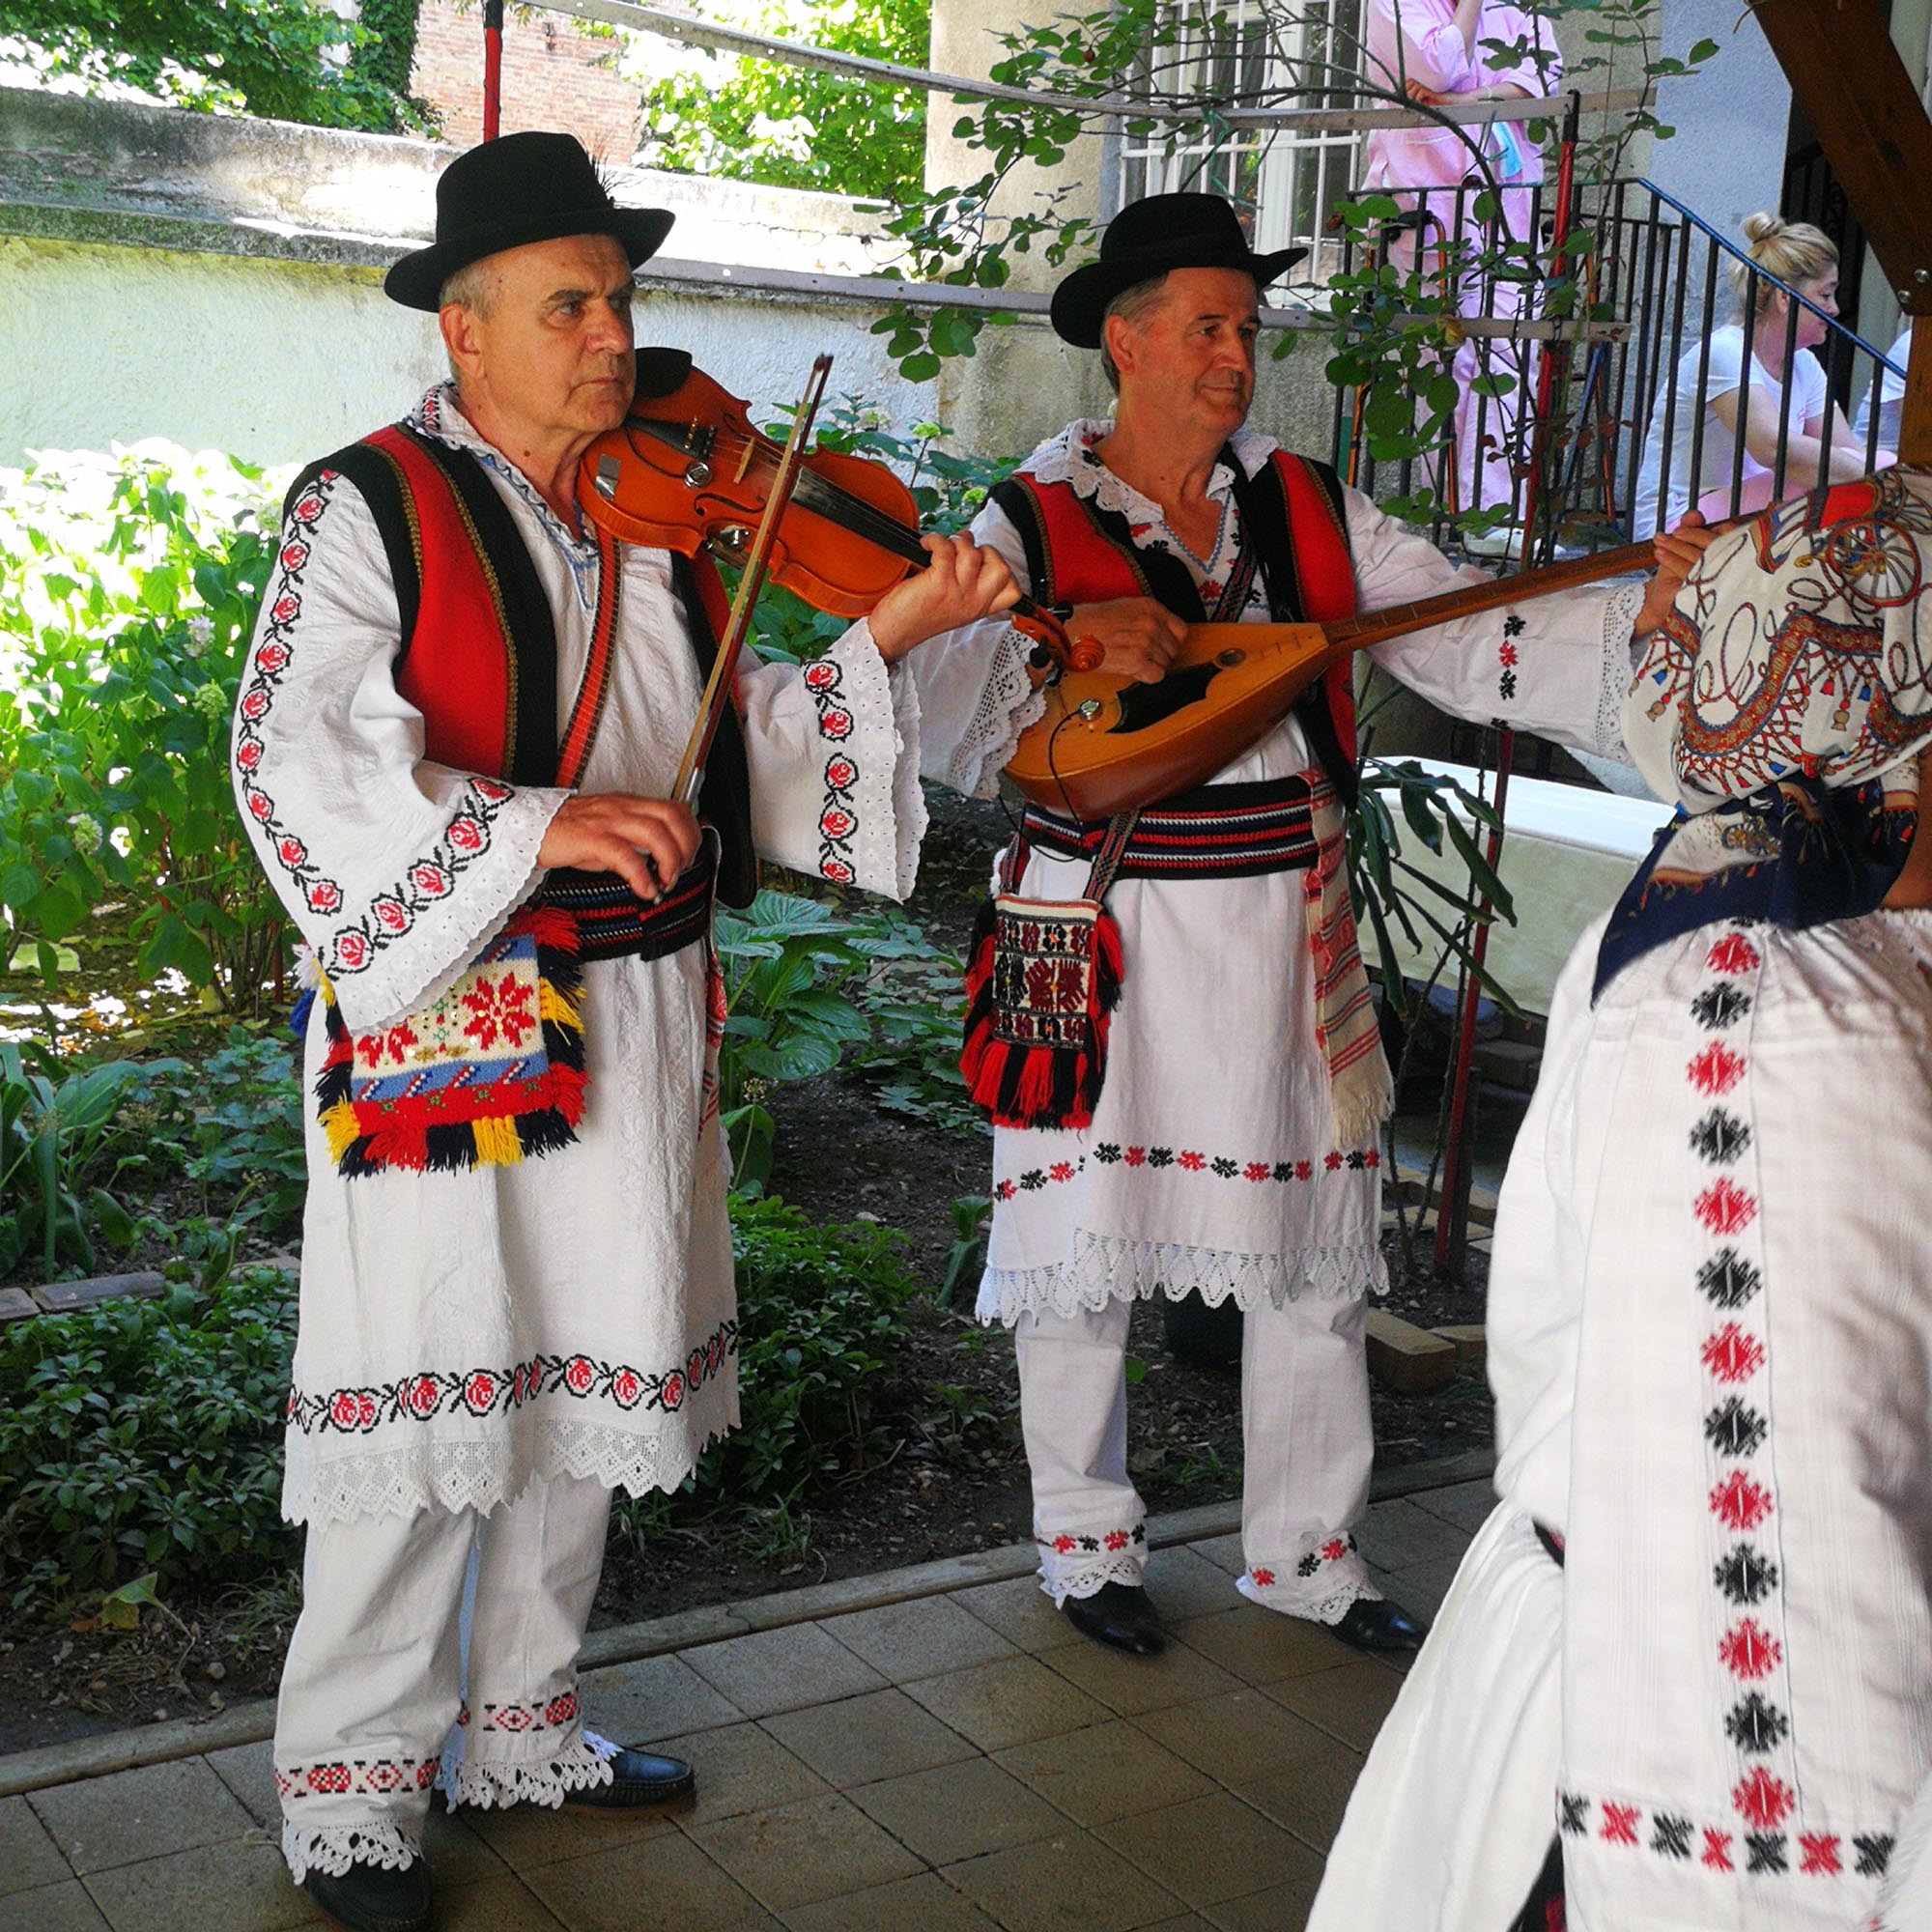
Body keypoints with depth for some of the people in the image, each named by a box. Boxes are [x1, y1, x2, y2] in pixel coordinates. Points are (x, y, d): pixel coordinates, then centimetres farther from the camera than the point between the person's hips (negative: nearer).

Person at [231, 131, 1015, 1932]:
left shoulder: (654, 516, 11)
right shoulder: (372, 506, -8)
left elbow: (737, 739, 13)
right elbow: (296, 762, -21)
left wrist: (885, 637, 1)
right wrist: (536, 826, -29)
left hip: (632, 1022, 7)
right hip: (448, 1022, -6)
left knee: (587, 1380, 16)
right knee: (426, 1399, 0)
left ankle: (522, 1723, 34)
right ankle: (352, 1788, 19)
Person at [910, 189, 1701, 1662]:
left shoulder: (1312, 515, 7)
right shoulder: (1035, 524, -3)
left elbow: (1475, 644, -3)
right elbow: (943, 732, -13)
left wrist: (1643, 615, -17)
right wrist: (1062, 640, -29)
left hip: (1287, 934, 4)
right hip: (1103, 942, -3)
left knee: (1316, 1259, 10)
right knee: (1083, 1256, 6)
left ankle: (1306, 1552, 28)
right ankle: (1089, 1545, 28)